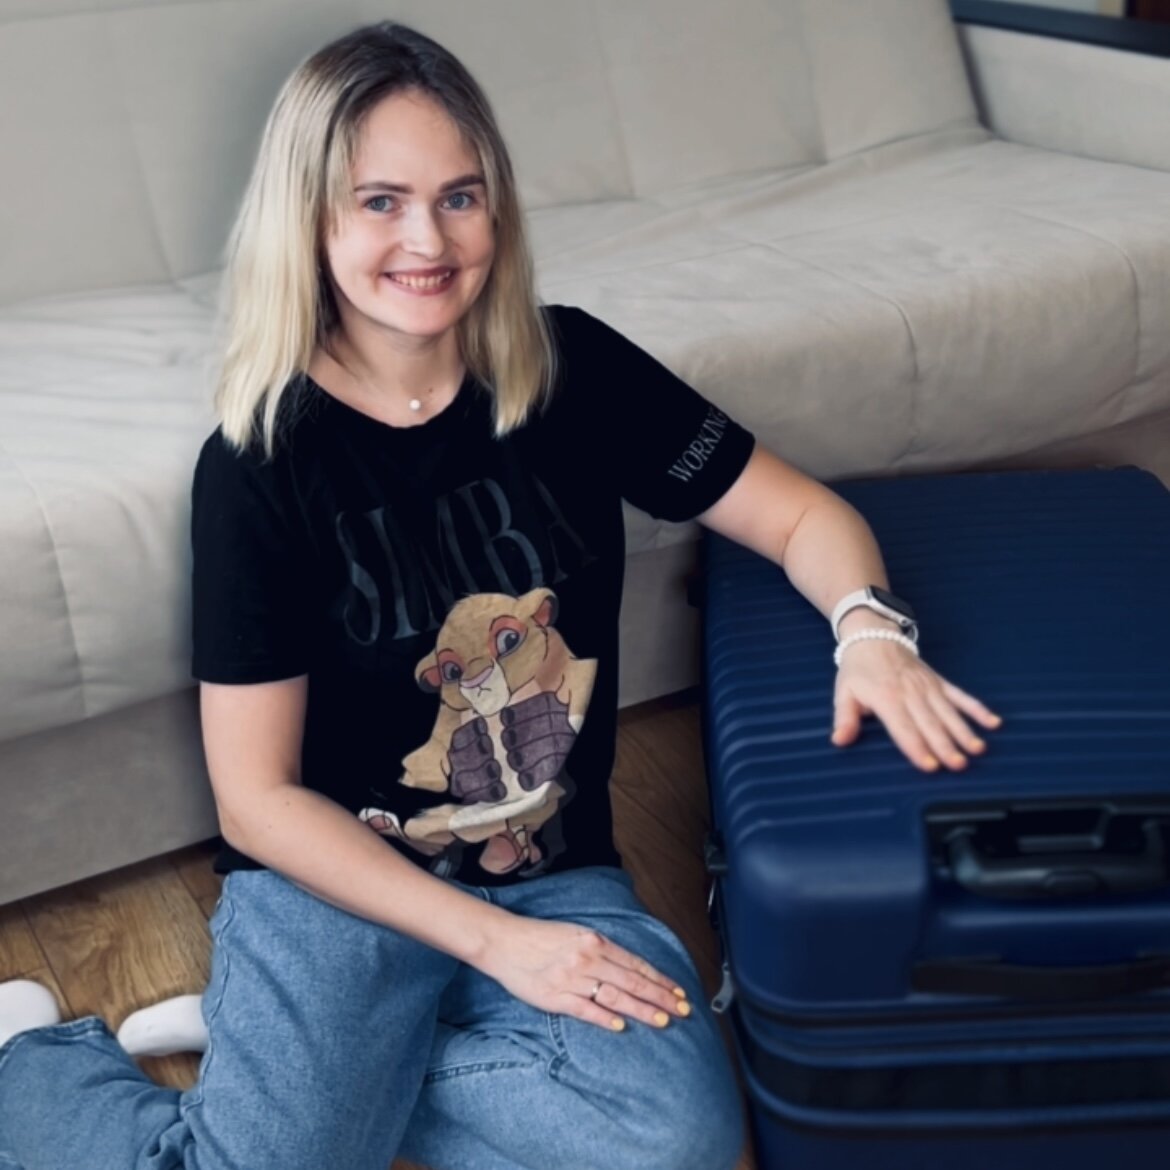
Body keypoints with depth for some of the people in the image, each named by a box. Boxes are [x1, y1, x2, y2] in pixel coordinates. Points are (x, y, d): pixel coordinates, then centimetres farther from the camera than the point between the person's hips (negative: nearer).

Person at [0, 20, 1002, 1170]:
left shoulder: (575, 370, -3)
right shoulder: (260, 461, -10)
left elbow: (802, 515, 4)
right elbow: (257, 798, -9)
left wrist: (867, 627, -19)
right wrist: (495, 942, -16)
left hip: (555, 875, 3)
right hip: (333, 883, -3)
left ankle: (284, 1056, -1)